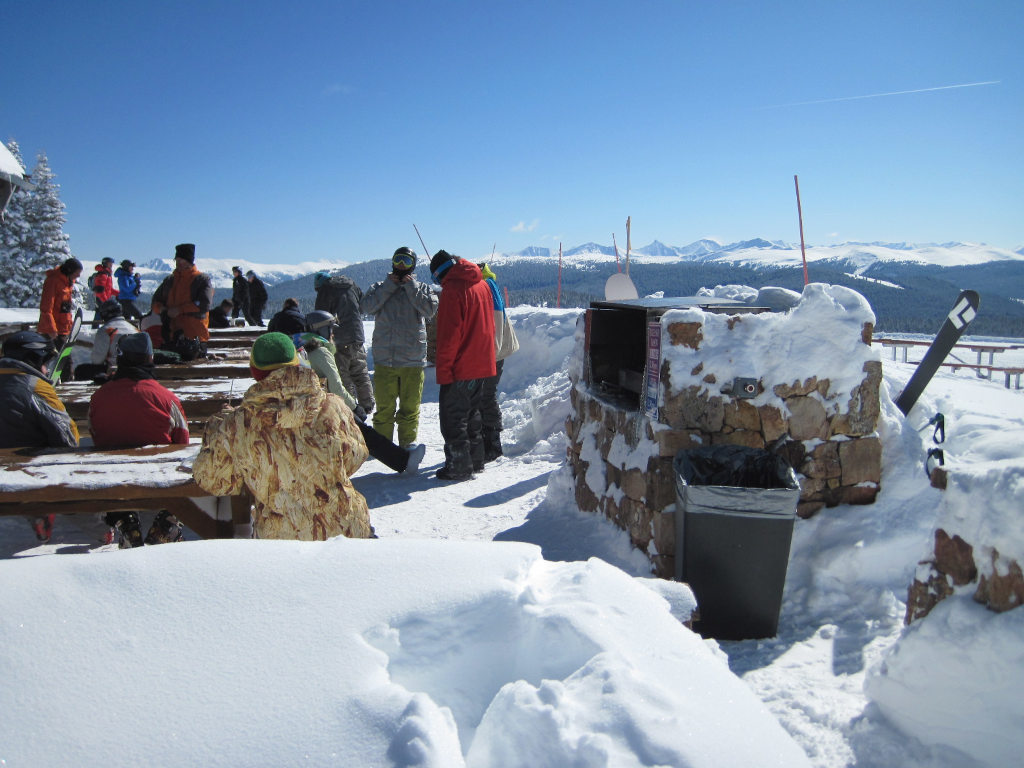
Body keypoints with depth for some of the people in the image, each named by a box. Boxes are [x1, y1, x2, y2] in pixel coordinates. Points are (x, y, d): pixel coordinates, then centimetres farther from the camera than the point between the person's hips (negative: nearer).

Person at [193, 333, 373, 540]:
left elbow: (212, 480, 4)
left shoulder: (237, 426, -12)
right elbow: (354, 458, 6)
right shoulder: (334, 407, -9)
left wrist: (216, 429, 18)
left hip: (280, 539, -1)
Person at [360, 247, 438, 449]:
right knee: (384, 406, 4)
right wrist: (388, 286, -7)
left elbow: (430, 309, -9)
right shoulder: (380, 287, 12)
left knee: (410, 407, 5)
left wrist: (411, 287, -8)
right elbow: (366, 307, -6)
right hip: (384, 359, 1)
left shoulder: (422, 288, 10)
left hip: (413, 359, 0)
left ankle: (408, 443, 17)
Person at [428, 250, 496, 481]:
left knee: (453, 418, 0)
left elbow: (448, 335, -18)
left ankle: (458, 467, 3)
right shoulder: (482, 285, 11)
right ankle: (475, 459, 26)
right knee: (471, 414, 20)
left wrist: (443, 370, -15)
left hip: (460, 368, -9)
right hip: (482, 365, 9)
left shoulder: (452, 290, -15)